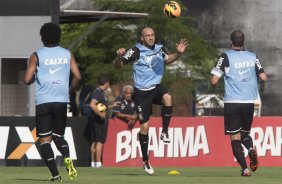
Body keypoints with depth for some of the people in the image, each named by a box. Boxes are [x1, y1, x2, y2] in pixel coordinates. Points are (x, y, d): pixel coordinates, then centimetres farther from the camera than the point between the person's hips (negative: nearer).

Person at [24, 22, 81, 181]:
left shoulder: (37, 56, 0)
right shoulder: (67, 54, 8)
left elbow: (27, 80, -5)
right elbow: (77, 77, 1)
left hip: (43, 101, -3)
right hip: (61, 101, 3)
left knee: (45, 139, 3)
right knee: (58, 135, 18)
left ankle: (55, 174, -11)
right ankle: (67, 158, -14)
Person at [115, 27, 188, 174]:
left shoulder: (158, 49, 4)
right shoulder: (136, 51, -11)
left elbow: (167, 59, 25)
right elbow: (118, 65, -12)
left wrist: (178, 53, 9)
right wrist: (120, 57, -33)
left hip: (156, 87, 4)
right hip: (142, 92, -4)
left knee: (167, 98, -32)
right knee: (145, 126, -2)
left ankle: (164, 132, -15)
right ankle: (145, 161, 13)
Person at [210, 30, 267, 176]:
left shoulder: (226, 57, -3)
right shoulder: (253, 57, 5)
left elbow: (214, 81, -7)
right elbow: (263, 77, 2)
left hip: (232, 102, -3)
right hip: (249, 102, 3)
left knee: (235, 137, 3)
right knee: (245, 133, 20)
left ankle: (244, 168, -14)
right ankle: (251, 148, -14)